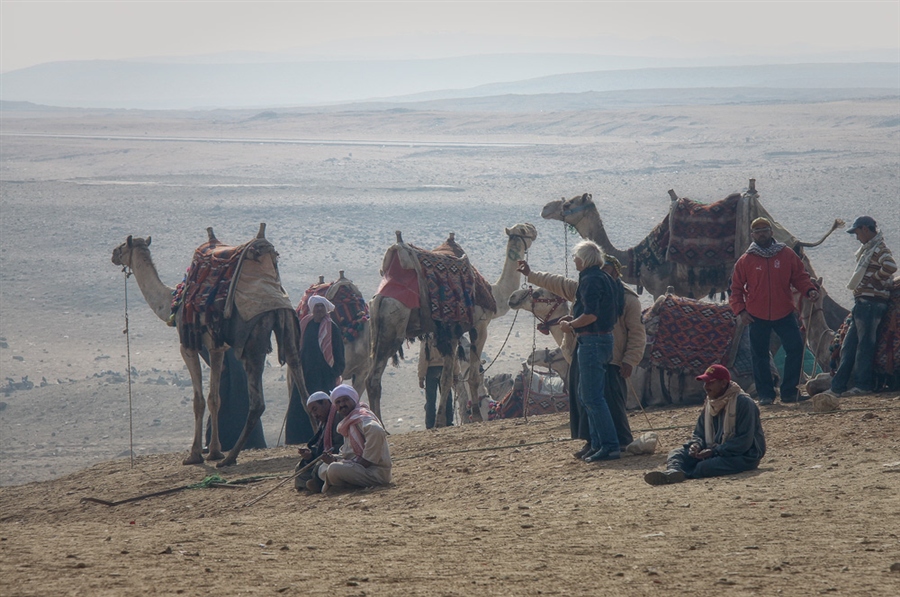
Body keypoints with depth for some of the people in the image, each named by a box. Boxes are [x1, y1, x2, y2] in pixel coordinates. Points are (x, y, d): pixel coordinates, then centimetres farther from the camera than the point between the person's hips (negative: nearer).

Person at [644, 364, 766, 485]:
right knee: (677, 453, -14)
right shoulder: (709, 403, 11)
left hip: (744, 456, -7)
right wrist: (696, 445, -10)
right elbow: (699, 433, 15)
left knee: (704, 467, -37)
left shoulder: (743, 403, -14)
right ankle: (673, 472, -46)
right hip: (716, 452, 7)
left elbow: (744, 441, -19)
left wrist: (714, 451, -22)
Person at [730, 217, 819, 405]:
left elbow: (800, 276, 6)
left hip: (784, 314, 1)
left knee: (795, 348, -5)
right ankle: (765, 395, 9)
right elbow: (736, 288, 6)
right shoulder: (745, 260, 2)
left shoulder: (787, 254, 3)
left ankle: (789, 391, 4)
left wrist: (809, 290, -13)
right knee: (760, 356, 1)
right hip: (757, 317, -1)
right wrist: (740, 310, -6)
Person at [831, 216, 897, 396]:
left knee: (865, 344, -6)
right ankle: (838, 386, 13)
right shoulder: (868, 249, 19)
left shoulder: (879, 249, -12)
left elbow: (891, 266, -29)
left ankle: (863, 385, -2)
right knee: (849, 345, 10)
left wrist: (875, 279, -16)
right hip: (862, 303, 10)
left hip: (871, 303, -10)